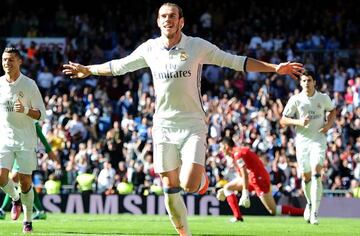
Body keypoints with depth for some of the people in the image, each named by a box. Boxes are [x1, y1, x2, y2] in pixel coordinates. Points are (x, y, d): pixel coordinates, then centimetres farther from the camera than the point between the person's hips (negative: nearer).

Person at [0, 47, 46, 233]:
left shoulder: (29, 85, -5)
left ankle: (28, 220, 13)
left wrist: (26, 110, -23)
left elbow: (41, 114, -5)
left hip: (25, 140, -2)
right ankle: (15, 199, 18)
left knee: (25, 181, -2)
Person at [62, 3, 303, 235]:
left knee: (190, 185, -19)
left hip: (193, 126, -3)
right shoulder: (149, 49, 2)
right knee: (170, 189, 3)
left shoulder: (198, 46, -7)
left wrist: (275, 68, -11)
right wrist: (88, 70, 26)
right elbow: (118, 66, 18)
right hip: (164, 127, 3)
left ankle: (202, 177, 18)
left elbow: (236, 61, -5)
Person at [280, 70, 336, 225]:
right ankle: (310, 203, 36)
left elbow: (333, 110, 21)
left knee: (316, 174, -18)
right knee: (306, 177, 7)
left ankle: (314, 212, -20)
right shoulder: (295, 100, -2)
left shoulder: (323, 98, 1)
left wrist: (329, 124, 2)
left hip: (319, 140, -1)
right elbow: (283, 120, 0)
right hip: (302, 141, 1)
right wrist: (298, 122, -17)